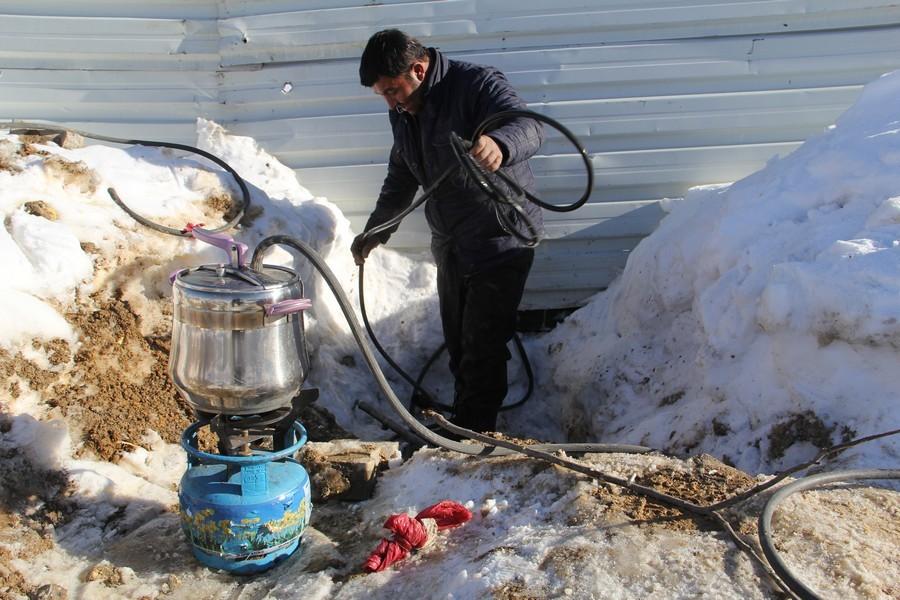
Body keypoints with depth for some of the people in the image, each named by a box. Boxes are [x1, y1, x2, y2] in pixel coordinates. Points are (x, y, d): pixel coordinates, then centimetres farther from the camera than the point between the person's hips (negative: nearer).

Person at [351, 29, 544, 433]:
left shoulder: (478, 84, -19)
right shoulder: (403, 112, 6)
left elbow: (529, 126, -36)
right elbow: (401, 177, 20)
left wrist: (499, 143, -59)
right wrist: (376, 230, 24)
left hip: (500, 238, -8)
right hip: (449, 243, 8)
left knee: (482, 346, -5)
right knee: (457, 342, 15)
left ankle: (475, 436, 9)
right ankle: (461, 424, 30)